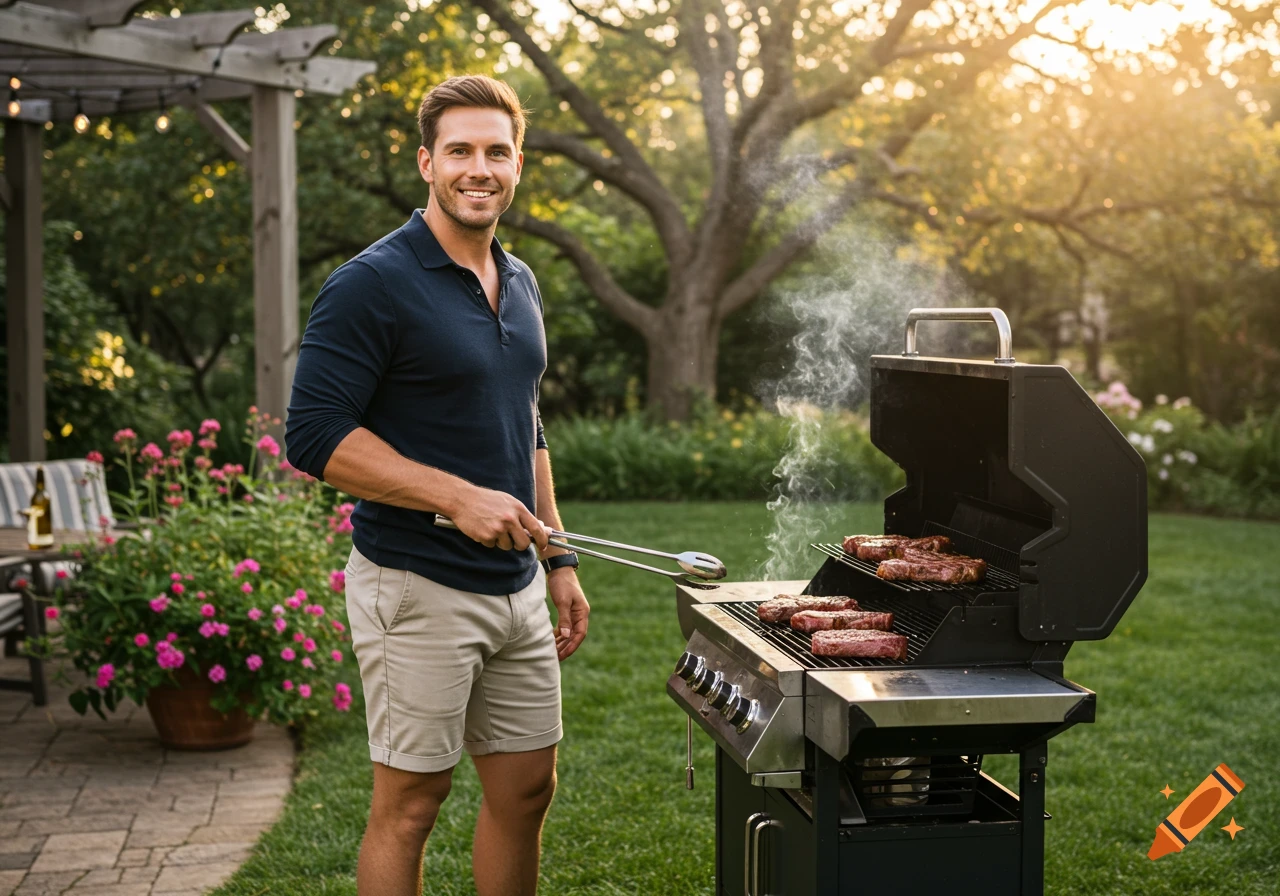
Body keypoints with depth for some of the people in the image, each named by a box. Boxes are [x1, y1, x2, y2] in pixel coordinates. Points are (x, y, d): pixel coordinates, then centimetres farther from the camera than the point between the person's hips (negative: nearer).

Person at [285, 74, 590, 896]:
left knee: (527, 790, 13)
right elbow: (315, 436, -17)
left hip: (516, 586, 7)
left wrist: (558, 557, 16)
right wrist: (458, 497, -24)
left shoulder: (519, 284, 12)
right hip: (417, 588, -7)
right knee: (411, 802, 2)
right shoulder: (372, 285, -12)